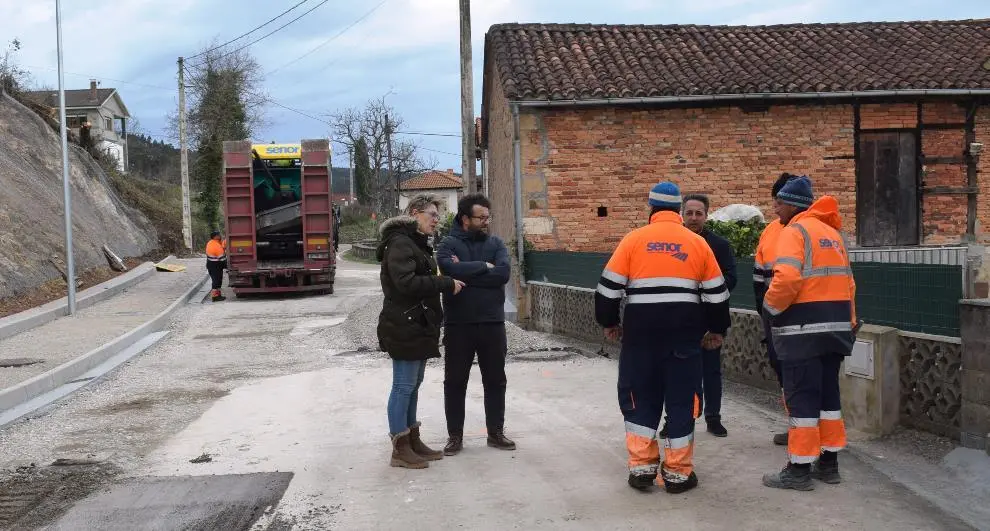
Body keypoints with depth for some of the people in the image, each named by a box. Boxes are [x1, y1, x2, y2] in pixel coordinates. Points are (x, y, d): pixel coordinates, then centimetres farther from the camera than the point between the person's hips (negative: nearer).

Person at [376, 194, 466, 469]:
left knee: (413, 384, 15)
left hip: (418, 325, 10)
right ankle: (400, 450, 2)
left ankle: (413, 441, 24)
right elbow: (406, 282, -25)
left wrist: (444, 278, 0)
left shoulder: (417, 242, 19)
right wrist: (446, 284, -19)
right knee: (404, 385, -5)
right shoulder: (400, 243, -14)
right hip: (404, 326, -10)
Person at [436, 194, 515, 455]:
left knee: (495, 380, 11)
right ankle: (455, 435, 19)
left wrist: (466, 273, -16)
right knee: (455, 381, 6)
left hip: (492, 323, 3)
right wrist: (483, 266, -15)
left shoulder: (496, 243, 4)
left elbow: (503, 273, -13)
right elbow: (451, 269, -25)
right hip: (458, 324, -2)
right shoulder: (448, 244, -4)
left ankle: (496, 432, 24)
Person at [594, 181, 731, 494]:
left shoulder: (634, 239, 2)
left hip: (640, 329, -1)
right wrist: (717, 330, 23)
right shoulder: (697, 243, 7)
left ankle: (641, 467, 10)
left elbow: (609, 286, 1)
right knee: (682, 399, 9)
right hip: (685, 330, 1)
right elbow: (716, 293, 10)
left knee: (639, 396, 12)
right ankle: (678, 473, 12)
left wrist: (609, 322, 15)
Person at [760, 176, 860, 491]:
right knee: (828, 393, 15)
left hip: (803, 328, -8)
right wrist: (849, 322, 18)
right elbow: (847, 282, 16)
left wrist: (770, 308, -7)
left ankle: (800, 469, 1)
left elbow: (787, 279, -23)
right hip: (834, 327, 8)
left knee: (801, 396, -3)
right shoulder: (832, 232, 16)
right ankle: (829, 462, 21)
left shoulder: (795, 231, -9)